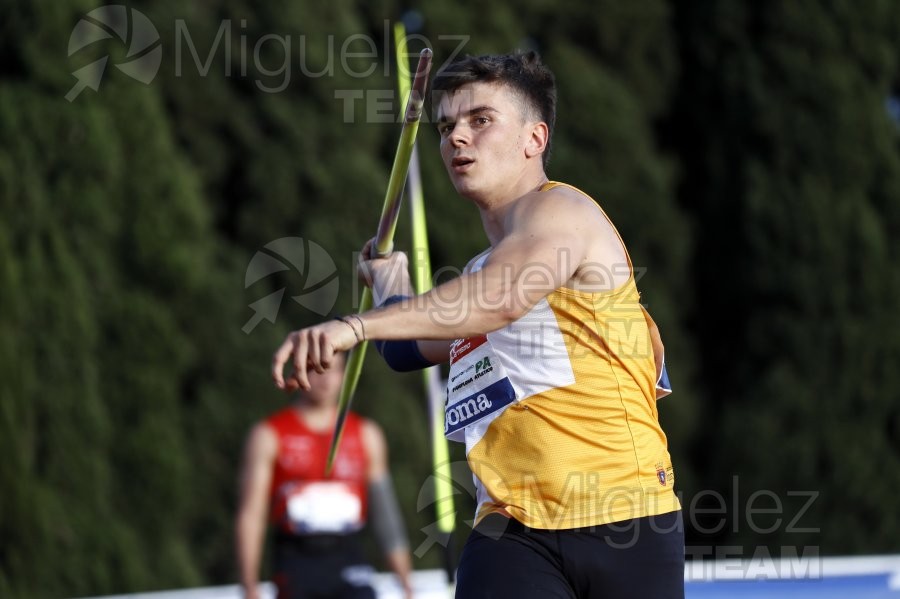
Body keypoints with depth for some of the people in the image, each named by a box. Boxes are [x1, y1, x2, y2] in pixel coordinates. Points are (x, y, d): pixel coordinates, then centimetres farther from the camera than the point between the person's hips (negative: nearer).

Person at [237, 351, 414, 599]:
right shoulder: (268, 436, 3)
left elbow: (384, 513, 12)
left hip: (348, 560, 1)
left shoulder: (367, 435, 11)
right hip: (296, 561, -1)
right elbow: (250, 515, 0)